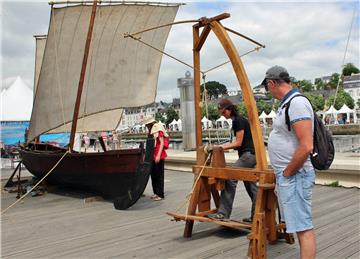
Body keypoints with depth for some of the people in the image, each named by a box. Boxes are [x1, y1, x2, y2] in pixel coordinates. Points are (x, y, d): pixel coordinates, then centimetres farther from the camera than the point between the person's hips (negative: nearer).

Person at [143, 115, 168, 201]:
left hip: (158, 156, -9)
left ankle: (160, 194, 1)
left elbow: (162, 143, -15)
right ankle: (156, 192, 24)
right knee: (153, 174, 13)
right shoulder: (150, 130, 15)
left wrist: (158, 155, -21)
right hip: (152, 156, 9)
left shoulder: (158, 129, -10)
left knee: (159, 175, -4)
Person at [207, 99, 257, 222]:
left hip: (248, 154, -11)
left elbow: (238, 143, -13)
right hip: (249, 155, 11)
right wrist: (224, 146, 11)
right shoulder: (237, 120, 17)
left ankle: (223, 213, -14)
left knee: (230, 179, -15)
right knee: (250, 185, 11)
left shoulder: (239, 120, -12)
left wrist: (223, 147, -5)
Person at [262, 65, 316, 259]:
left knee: (303, 227, -5)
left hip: (294, 176, -10)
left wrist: (287, 173, -15)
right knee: (301, 225, 15)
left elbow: (306, 147, -25)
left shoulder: (297, 103, -17)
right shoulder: (287, 103, 15)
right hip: (285, 175, 10)